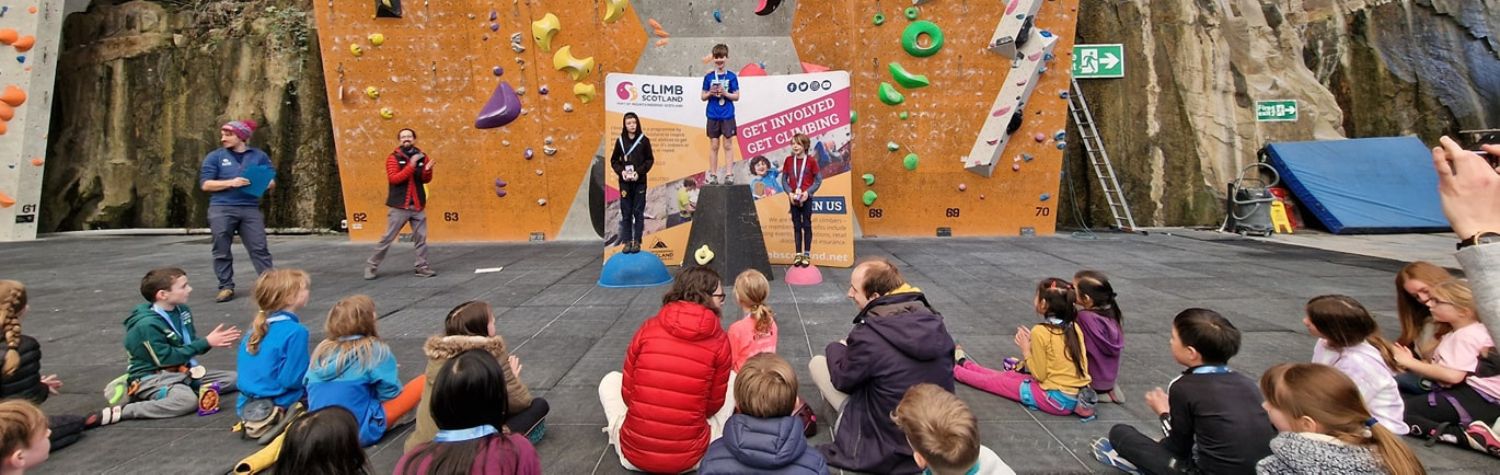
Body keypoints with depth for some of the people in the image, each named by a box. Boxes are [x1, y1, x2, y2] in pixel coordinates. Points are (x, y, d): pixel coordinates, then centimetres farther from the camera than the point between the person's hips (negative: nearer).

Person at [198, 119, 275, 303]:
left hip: (251, 209, 0)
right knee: (222, 251, 3)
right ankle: (226, 287, 11)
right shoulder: (215, 156, 7)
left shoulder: (259, 156, 11)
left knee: (259, 248, -2)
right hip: (221, 209, 0)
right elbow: (205, 184, 0)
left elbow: (272, 181, 11)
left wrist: (260, 184, -11)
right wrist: (231, 183, -15)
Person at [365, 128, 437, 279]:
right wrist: (411, 166, -25)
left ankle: (422, 267, 10)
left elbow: (426, 180, 7)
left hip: (418, 205, 3)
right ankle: (371, 266, 13)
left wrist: (427, 170, -15)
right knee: (387, 237, 1)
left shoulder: (422, 156, 6)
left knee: (421, 238, 3)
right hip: (399, 206, -3)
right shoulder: (393, 157, -4)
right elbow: (393, 178, -16)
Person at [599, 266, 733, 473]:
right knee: (733, 379, 18)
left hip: (632, 455, 2)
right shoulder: (719, 341, -8)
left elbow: (628, 395, 2)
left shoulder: (646, 329, -5)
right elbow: (713, 406, 2)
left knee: (611, 380, 26)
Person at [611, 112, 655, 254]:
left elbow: (650, 160, 1)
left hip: (640, 181, -1)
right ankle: (627, 241, 10)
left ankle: (637, 241, 7)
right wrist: (621, 171, -9)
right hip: (625, 181, 2)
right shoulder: (620, 141, 4)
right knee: (626, 212, 4)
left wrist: (639, 172, -12)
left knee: (638, 212, 2)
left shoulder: (644, 140, -1)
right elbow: (614, 160, 9)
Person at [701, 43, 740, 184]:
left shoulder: (732, 76, 0)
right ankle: (713, 175, 11)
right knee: (714, 146, 6)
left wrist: (725, 93, -16)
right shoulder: (708, 77, 4)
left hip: (728, 116, -1)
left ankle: (729, 175, 5)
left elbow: (736, 96, 0)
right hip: (713, 116, 1)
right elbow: (703, 97, 7)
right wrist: (710, 93, -12)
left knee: (728, 145, 2)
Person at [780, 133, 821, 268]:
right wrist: (790, 193, -11)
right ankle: (798, 254, 17)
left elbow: (818, 180, -6)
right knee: (796, 226, 9)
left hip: (806, 198, -2)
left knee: (806, 225, 3)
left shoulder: (811, 160, -7)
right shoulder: (789, 160, 0)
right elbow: (784, 180, 3)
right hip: (793, 198, 3)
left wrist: (807, 192, -16)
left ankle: (807, 254, 12)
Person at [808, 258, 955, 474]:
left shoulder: (868, 335, -27)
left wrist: (837, 348, 13)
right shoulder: (933, 320, -9)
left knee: (817, 363, 6)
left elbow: (842, 380, -9)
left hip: (893, 445, -6)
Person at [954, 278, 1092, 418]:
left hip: (1057, 399, -7)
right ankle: (965, 364, 47)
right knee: (1008, 375, 25)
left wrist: (1026, 350, -2)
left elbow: (1039, 376, -14)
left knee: (996, 381, 14)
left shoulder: (1040, 331, -18)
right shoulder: (1074, 327, 2)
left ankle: (954, 369, 37)